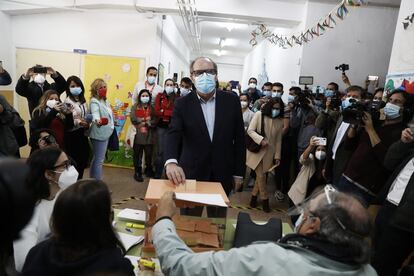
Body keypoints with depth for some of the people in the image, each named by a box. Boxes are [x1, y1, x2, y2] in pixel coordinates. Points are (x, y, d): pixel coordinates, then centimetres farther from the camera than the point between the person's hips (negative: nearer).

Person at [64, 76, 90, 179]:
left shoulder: (82, 100, 12)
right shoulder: (68, 102, -12)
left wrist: (87, 122, 6)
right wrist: (78, 122, -36)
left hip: (82, 133, 7)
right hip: (72, 134, -7)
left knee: (84, 158, 11)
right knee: (74, 160, -3)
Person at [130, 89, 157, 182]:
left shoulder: (152, 108, 12)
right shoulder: (135, 107, 5)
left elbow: (155, 120, -1)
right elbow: (133, 119, -9)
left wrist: (146, 122, -14)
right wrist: (145, 120, -10)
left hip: (149, 135, 2)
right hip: (138, 134, -2)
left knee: (149, 154, 9)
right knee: (138, 154, 1)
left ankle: (149, 170, 25)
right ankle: (138, 172, 10)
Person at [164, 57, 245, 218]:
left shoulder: (231, 101, -2)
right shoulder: (183, 104, -4)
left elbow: (239, 138, 2)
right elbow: (173, 134, -16)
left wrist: (239, 173, 3)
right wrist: (171, 162, -36)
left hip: (222, 175, 1)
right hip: (191, 174, -1)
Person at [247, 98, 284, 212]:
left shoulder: (280, 121, -1)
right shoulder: (259, 115, -10)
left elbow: (278, 140, 4)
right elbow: (250, 130, -11)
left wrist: (277, 156, 4)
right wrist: (261, 139, -25)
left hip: (269, 152, 3)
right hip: (257, 150, -3)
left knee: (261, 175, 8)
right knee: (261, 176, -2)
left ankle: (254, 196, 28)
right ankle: (264, 199, 16)